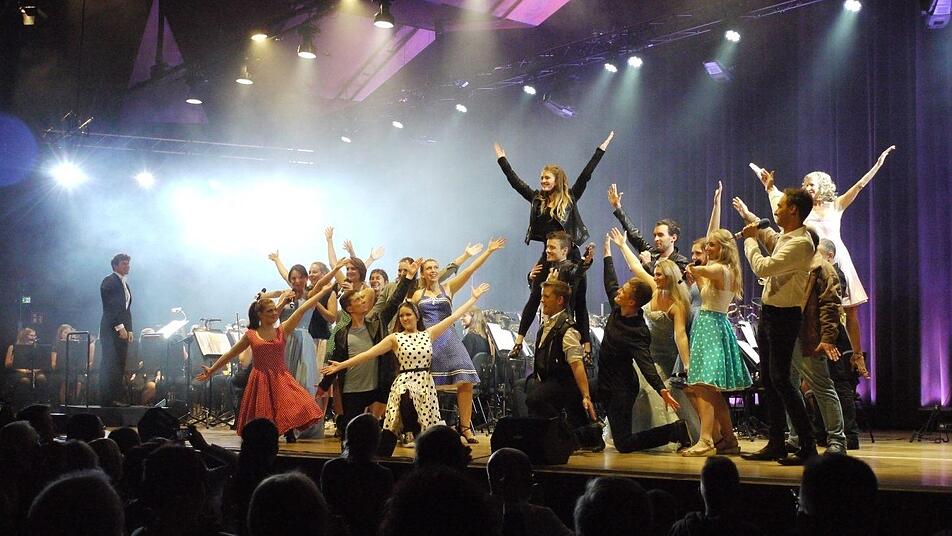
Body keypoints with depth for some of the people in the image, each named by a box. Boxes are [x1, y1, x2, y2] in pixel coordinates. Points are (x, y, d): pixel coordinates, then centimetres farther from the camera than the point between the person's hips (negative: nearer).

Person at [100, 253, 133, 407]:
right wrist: (120, 327, -17)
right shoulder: (109, 281, -6)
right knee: (110, 366, -8)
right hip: (111, 330, -8)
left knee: (119, 366, 5)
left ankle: (116, 398, 7)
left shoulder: (124, 284, 21)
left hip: (122, 330, 8)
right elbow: (110, 306, -15)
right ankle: (107, 399, -7)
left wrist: (129, 330, 13)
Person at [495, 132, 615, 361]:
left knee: (578, 302, 3)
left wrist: (602, 148, -5)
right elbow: (515, 181, 10)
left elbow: (586, 174, -4)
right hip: (548, 257, 2)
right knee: (534, 299, 2)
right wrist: (502, 159, 15)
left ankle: (587, 348, 7)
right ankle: (518, 342, 6)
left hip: (571, 256, -2)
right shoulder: (537, 199, 5)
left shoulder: (570, 198, -2)